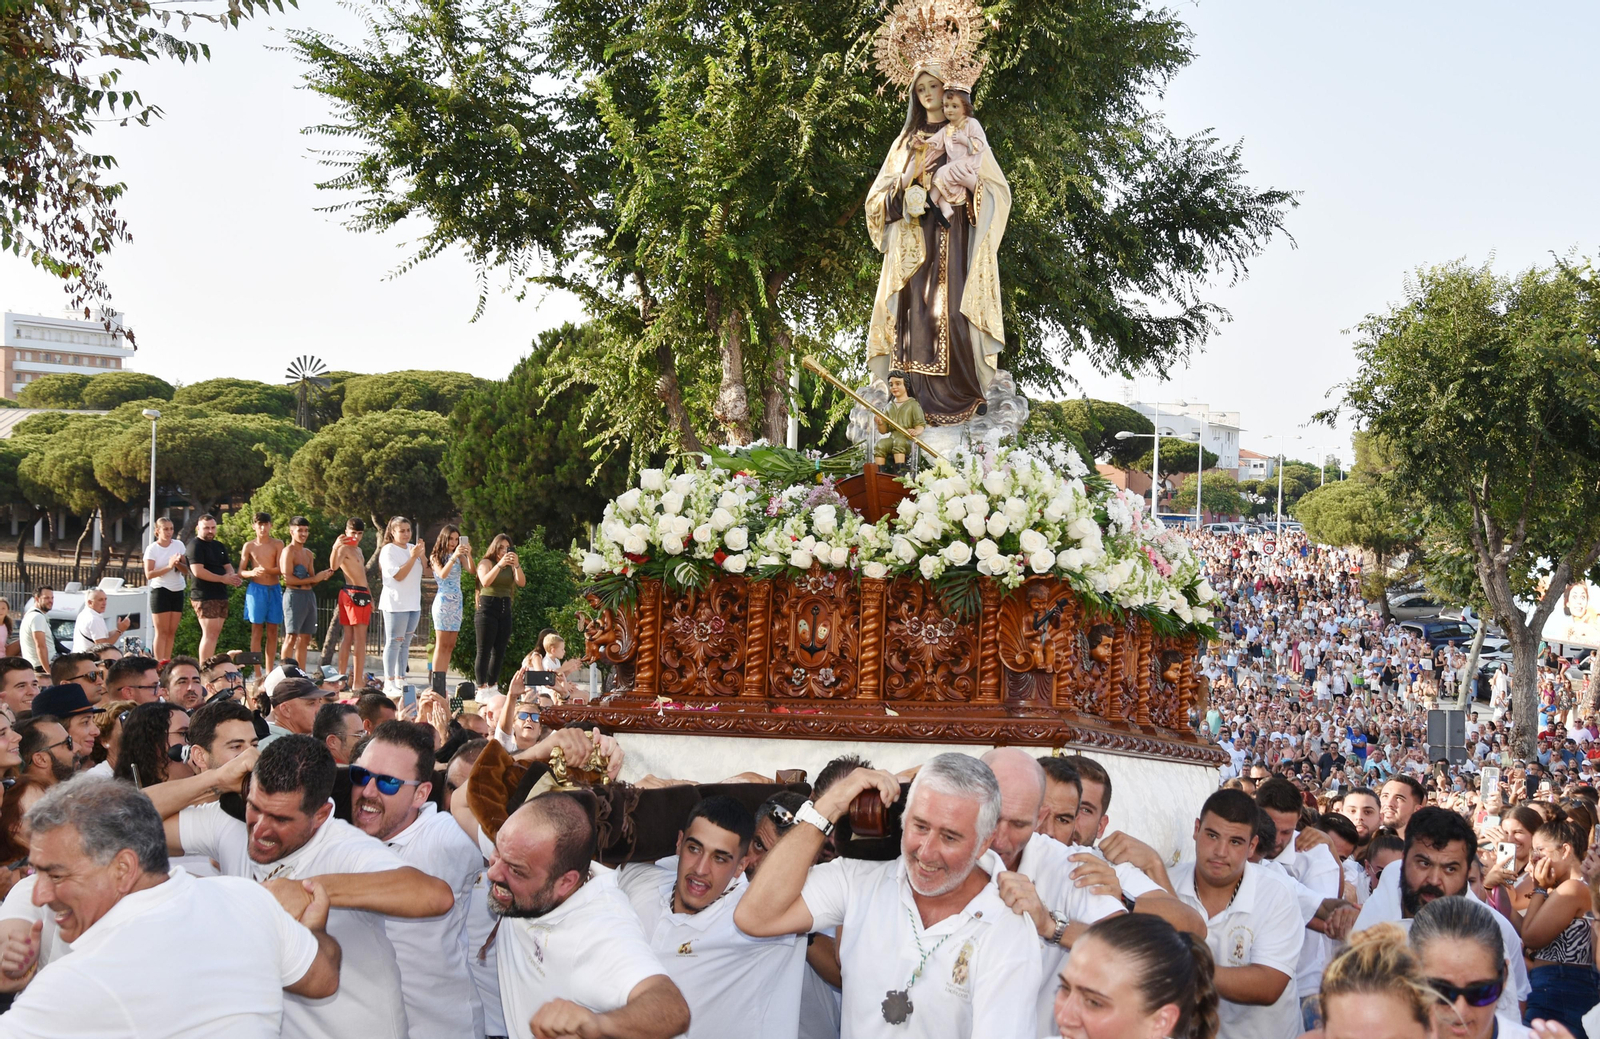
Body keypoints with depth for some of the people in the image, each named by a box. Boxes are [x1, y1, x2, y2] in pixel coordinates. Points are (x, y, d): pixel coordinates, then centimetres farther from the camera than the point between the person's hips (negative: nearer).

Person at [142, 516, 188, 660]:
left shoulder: (178, 545, 6)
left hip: (177, 591, 4)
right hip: (160, 591, -4)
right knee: (162, 632, -5)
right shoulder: (152, 549, -5)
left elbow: (186, 571, 6)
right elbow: (149, 574, -14)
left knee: (172, 632, 5)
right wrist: (169, 567, -23)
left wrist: (178, 564, -15)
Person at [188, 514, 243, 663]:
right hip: (204, 597, -8)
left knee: (215, 633, 9)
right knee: (209, 634, -13)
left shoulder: (219, 546, 18)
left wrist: (232, 576, -6)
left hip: (220, 596, 8)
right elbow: (198, 571, -18)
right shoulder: (195, 546, -7)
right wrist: (223, 579, -15)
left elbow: (228, 566, 19)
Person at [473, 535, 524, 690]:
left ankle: (492, 688, 13)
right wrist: (500, 564, -25)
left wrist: (517, 565, -17)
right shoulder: (486, 562, -1)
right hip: (488, 608, -5)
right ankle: (481, 689, -8)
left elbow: (522, 582, -2)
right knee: (484, 651, -7)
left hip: (505, 609, 5)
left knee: (499, 651, 6)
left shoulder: (511, 566, 13)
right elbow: (485, 582, -18)